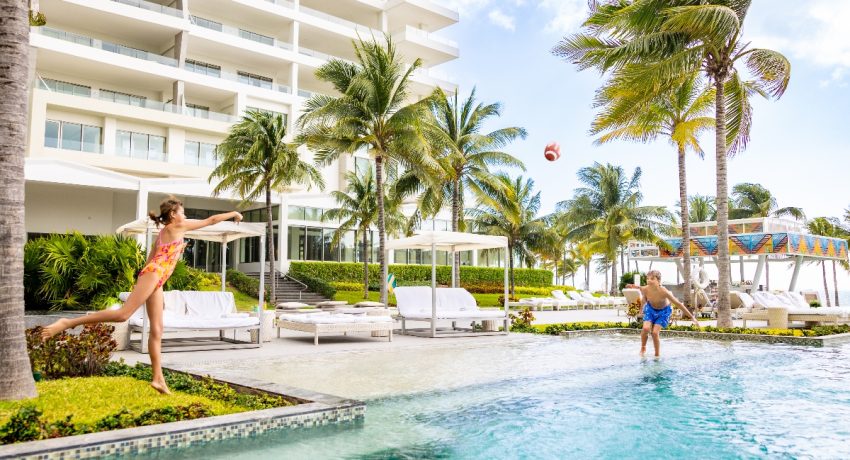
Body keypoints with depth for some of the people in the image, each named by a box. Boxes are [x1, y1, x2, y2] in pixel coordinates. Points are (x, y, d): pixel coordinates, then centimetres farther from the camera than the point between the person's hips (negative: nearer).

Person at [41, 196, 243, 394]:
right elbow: (211, 220, 8)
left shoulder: (164, 233, 28)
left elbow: (150, 259, 24)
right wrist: (234, 214, 18)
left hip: (155, 280, 9)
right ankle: (68, 323, -20)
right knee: (123, 314, -20)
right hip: (154, 274, -9)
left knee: (157, 330, 1)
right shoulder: (177, 226, 6)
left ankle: (158, 378, -2)